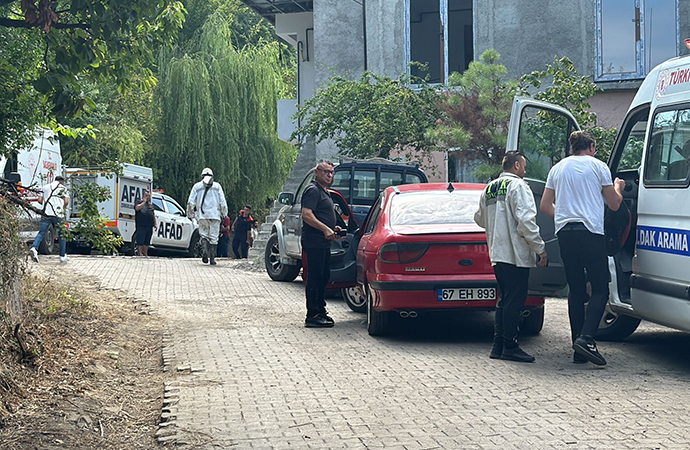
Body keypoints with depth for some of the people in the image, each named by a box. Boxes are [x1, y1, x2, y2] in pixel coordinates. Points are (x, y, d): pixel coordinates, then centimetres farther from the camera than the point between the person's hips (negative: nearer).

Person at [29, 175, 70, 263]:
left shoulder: (45, 187, 16)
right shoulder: (63, 188, 6)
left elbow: (40, 200, 8)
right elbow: (66, 202, -6)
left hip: (46, 213, 3)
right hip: (58, 214, -3)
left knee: (41, 233, 0)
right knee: (62, 235, 10)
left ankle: (34, 248, -25)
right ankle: (63, 256, 14)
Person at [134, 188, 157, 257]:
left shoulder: (151, 205, 20)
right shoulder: (140, 202, 2)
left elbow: (153, 215, 23)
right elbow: (137, 208, -19)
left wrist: (155, 224, 16)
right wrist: (144, 202, -12)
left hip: (149, 226, 6)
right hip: (141, 226, -6)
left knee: (147, 241, 9)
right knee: (140, 241, -6)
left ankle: (145, 254, 16)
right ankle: (140, 253, -2)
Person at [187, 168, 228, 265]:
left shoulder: (197, 186, 9)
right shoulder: (217, 186, 9)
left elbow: (191, 202, 4)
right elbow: (223, 202, 5)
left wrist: (190, 213, 13)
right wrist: (224, 213, 14)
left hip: (202, 216, 1)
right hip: (215, 215, -1)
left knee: (204, 234, 12)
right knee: (213, 237, 2)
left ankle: (204, 251, -14)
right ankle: (212, 258, -1)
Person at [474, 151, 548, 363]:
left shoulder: (489, 189, 16)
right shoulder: (518, 186, -9)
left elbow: (480, 219, 25)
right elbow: (525, 220, -18)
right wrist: (540, 248, -14)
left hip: (496, 254, 8)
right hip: (516, 254, -8)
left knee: (505, 299, 14)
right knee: (515, 300, -5)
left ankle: (498, 346, 14)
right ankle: (510, 346, -3)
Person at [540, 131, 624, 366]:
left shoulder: (557, 168, 16)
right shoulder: (598, 166, 4)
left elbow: (545, 206, 17)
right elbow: (614, 204, 10)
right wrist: (618, 187, 30)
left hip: (564, 234, 5)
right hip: (590, 233, -5)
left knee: (576, 291, 8)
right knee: (600, 290, -2)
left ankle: (579, 351, 6)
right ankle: (586, 338, -22)